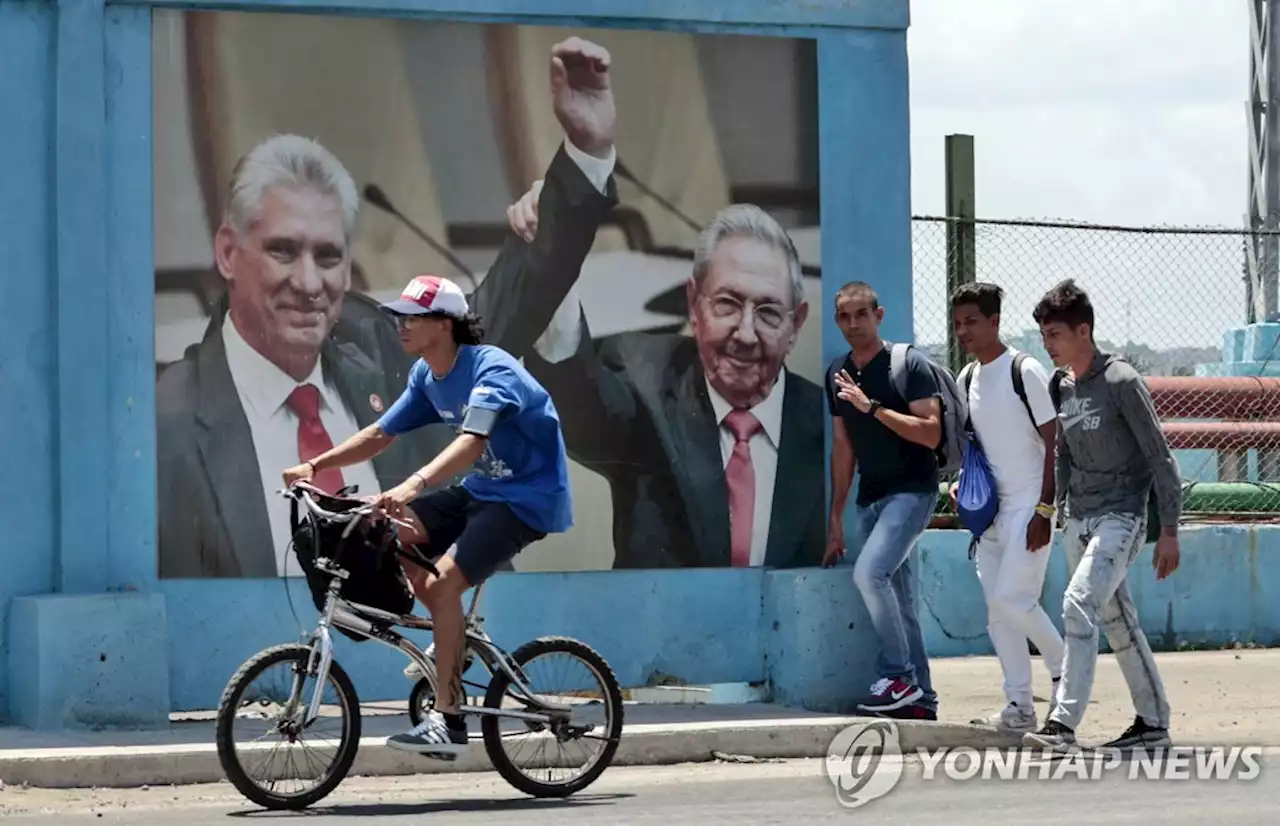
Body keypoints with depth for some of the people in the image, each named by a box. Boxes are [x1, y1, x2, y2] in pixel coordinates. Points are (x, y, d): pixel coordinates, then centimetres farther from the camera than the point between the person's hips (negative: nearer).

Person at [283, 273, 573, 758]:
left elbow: (471, 441, -39)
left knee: (442, 582, -26)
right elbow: (380, 434, 8)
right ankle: (453, 644, 7)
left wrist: (413, 485, -53)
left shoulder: (491, 371, -23)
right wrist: (316, 465, -6)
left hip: (529, 498, -9)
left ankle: (447, 721, -20)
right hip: (482, 490, 9)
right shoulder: (427, 376, 4)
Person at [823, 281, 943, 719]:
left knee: (869, 572, -24)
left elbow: (931, 433, -17)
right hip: (869, 498, 7)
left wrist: (872, 406, -23)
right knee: (898, 602, 7)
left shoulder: (908, 364, -8)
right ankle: (921, 699, 11)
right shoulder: (837, 374, 12)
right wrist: (835, 518, 16)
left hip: (911, 490, -7)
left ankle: (898, 675, -14)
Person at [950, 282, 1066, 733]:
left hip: (1027, 506, -8)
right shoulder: (966, 379, 11)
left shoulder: (1025, 371, -11)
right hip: (989, 507, 8)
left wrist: (1044, 510, -18)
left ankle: (1064, 669, 5)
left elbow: (1053, 442, -12)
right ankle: (1019, 705, 9)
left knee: (1012, 598, -16)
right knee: (997, 609, 5)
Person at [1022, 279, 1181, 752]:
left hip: (1120, 515, -8)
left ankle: (1064, 723, -26)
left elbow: (1160, 458, -12)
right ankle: (1153, 723, 22)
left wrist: (1169, 530, -14)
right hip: (1078, 519, 8)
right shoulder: (1060, 387, 8)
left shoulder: (1120, 381, -14)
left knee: (1079, 605, -21)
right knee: (1116, 621, 12)